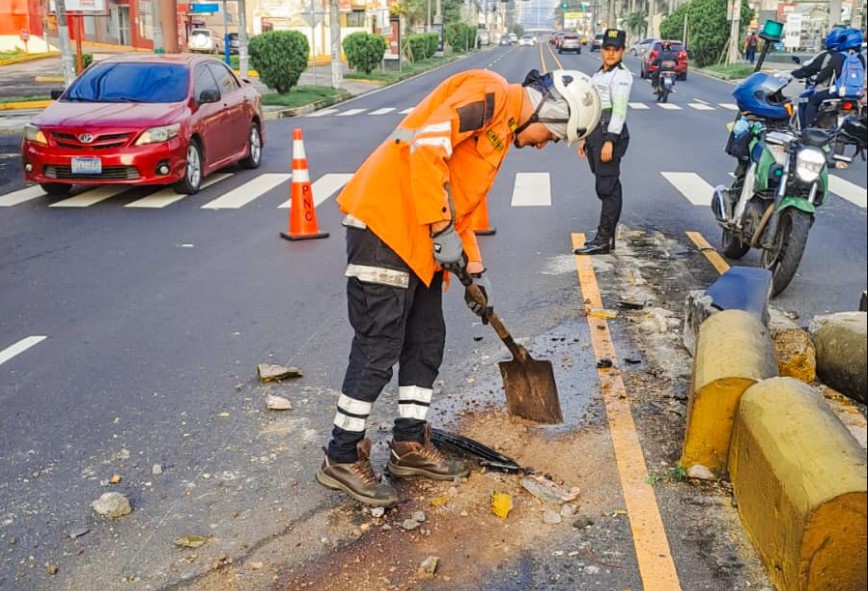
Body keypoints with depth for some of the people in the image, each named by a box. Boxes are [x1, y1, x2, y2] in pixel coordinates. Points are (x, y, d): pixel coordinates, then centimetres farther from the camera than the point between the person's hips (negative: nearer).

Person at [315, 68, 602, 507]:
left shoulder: (504, 130, 21)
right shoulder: (488, 93, -10)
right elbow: (427, 146, -24)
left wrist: (474, 268, 18)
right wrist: (443, 231, -21)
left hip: (420, 241, 10)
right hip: (383, 223, -10)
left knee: (427, 342, 13)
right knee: (378, 350, -5)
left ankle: (409, 446, 27)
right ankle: (342, 459, 8)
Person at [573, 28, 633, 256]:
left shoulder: (622, 75, -7)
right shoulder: (599, 75, 20)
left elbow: (619, 110, -16)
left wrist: (609, 141, -22)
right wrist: (585, 138, 19)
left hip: (611, 134, -9)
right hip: (596, 134, 9)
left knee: (607, 187, -9)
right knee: (606, 188, 11)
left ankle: (603, 240, -7)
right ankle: (608, 237, 16)